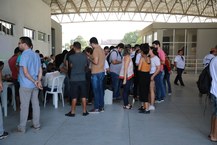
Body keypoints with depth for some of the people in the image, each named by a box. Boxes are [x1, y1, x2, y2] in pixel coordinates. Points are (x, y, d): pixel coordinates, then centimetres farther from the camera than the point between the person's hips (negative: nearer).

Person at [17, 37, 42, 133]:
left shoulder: (24, 55, -13)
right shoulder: (36, 55, 11)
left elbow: (25, 72, -18)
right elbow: (40, 71, 9)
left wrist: (35, 82, -13)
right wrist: (38, 81, -2)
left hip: (26, 85, -7)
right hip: (34, 85, 7)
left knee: (24, 106, 2)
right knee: (35, 105, 11)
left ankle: (22, 127, 12)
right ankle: (36, 125, 20)